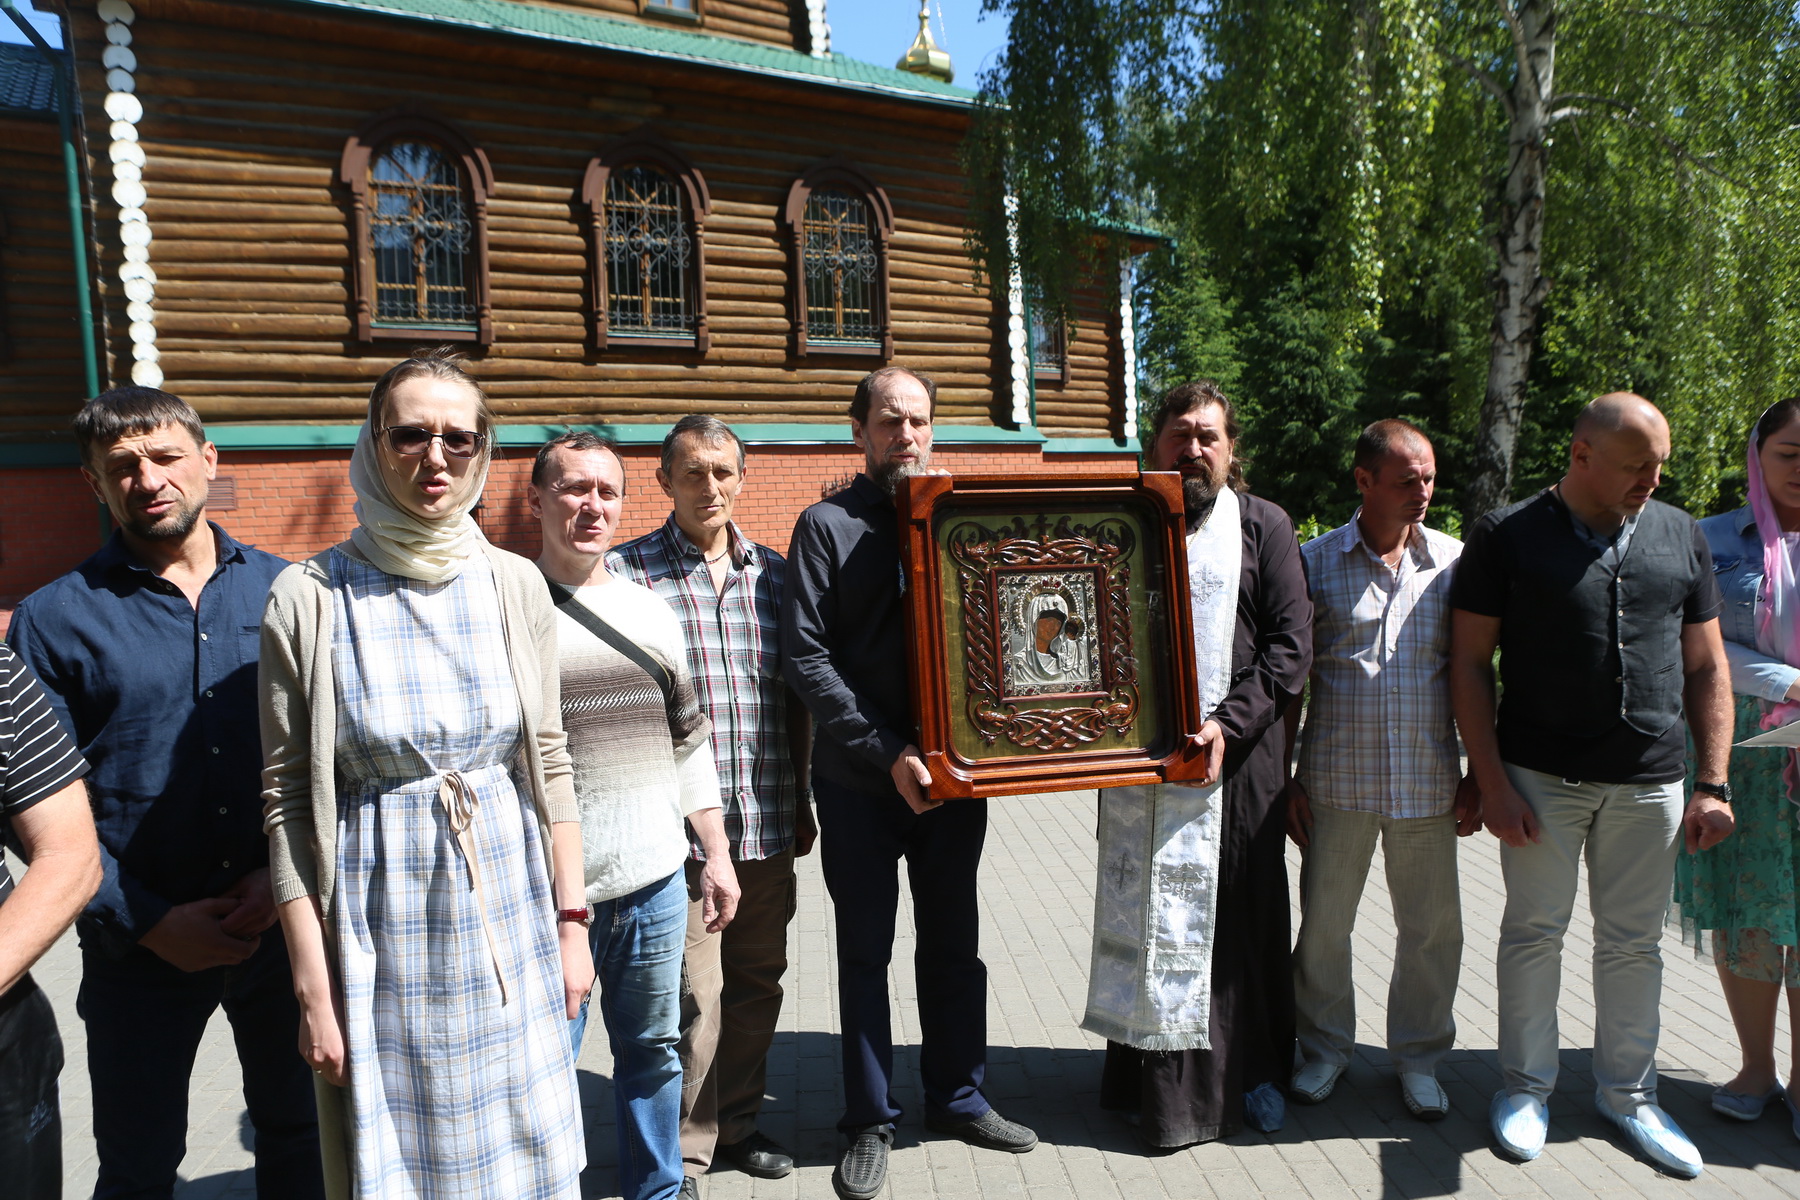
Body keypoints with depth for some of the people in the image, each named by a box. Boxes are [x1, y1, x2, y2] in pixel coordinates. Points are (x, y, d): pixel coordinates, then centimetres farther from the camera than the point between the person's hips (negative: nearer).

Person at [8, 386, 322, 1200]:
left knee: (296, 1132, 19)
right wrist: (148, 921, -12)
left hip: (285, 926, 1)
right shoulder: (55, 619, -4)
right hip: (142, 950, -1)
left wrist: (286, 871, -12)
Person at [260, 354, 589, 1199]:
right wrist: (312, 983, -5)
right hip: (380, 917, -2)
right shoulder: (310, 597, -8)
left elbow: (549, 764, 4)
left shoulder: (514, 584, -1)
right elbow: (288, 800, -4)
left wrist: (570, 922, 4)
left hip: (508, 908, 2)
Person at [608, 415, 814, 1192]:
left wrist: (799, 800, 13)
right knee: (694, 992, 0)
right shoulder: (626, 571, -3)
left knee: (757, 982, 16)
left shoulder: (773, 573, 10)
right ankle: (684, 1152, 22)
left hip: (768, 825, 5)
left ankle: (737, 1123, 36)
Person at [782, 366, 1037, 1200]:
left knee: (954, 943, 15)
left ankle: (959, 1100, 33)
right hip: (858, 780, -3)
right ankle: (870, 1123, 26)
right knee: (865, 952, 10)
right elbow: (805, 656, -11)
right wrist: (888, 751, -18)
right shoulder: (829, 525, -4)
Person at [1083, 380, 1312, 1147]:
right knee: (1147, 916, 7)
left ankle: (1252, 1071, 29)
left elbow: (1292, 643, -2)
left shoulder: (1264, 527, 4)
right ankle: (1153, 1078, 22)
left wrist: (1227, 722, -13)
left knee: (1242, 914, 9)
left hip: (1237, 756, 0)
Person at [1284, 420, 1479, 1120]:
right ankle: (1326, 1047, 30)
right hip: (1337, 779, -1)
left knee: (1432, 929, 10)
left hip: (1428, 782, 1)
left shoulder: (1454, 562, 4)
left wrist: (1478, 777, 6)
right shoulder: (1315, 562, 0)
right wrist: (1285, 776, -1)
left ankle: (1418, 1056, 32)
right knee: (1324, 924, 9)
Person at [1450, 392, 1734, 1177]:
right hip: (1541, 778, -3)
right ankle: (1526, 1085, 24)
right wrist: (1491, 781, -9)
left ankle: (1627, 1093, 29)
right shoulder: (1508, 537, -4)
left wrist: (1713, 782, 4)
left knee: (1634, 941, 13)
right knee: (1534, 931, 7)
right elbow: (1470, 663, -4)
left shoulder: (1680, 536, 8)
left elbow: (1705, 666, 11)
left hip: (1650, 782, 3)